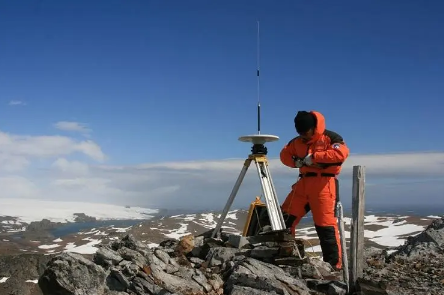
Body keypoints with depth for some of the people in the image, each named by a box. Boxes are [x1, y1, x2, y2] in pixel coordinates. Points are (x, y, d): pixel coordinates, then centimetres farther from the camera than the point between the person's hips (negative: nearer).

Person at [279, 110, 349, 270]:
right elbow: (284, 154, 22)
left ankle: (334, 264, 0)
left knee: (325, 224, -9)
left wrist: (314, 157, -19)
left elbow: (342, 153, -21)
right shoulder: (297, 141, 13)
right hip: (303, 183, 7)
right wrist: (295, 161, -1)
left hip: (324, 184, -6)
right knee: (285, 217, 5)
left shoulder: (330, 137, -6)